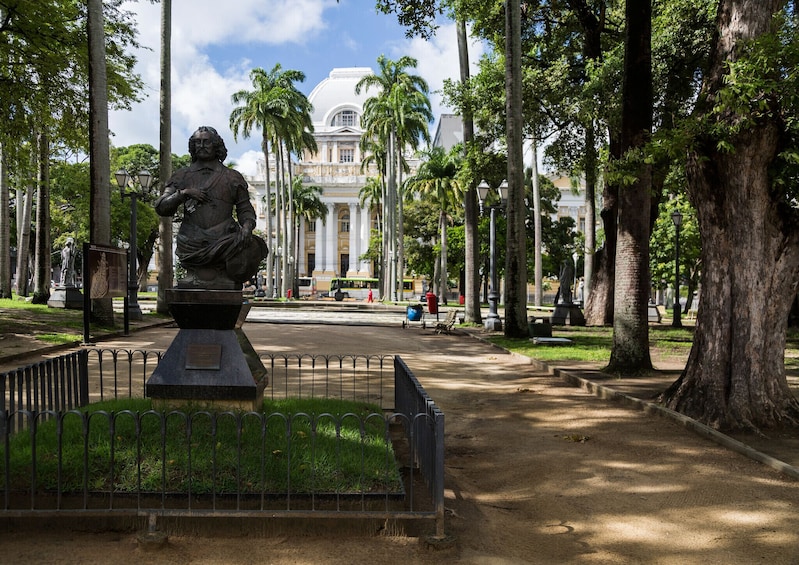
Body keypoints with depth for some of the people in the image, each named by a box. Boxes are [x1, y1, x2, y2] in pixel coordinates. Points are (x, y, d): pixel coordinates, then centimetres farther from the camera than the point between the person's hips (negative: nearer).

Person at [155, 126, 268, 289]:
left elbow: (245, 210, 12)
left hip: (224, 241, 1)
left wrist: (246, 227, -9)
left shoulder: (232, 177, 15)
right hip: (193, 244, -1)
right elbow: (161, 207, 11)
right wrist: (183, 193, -5)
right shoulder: (182, 176, 17)